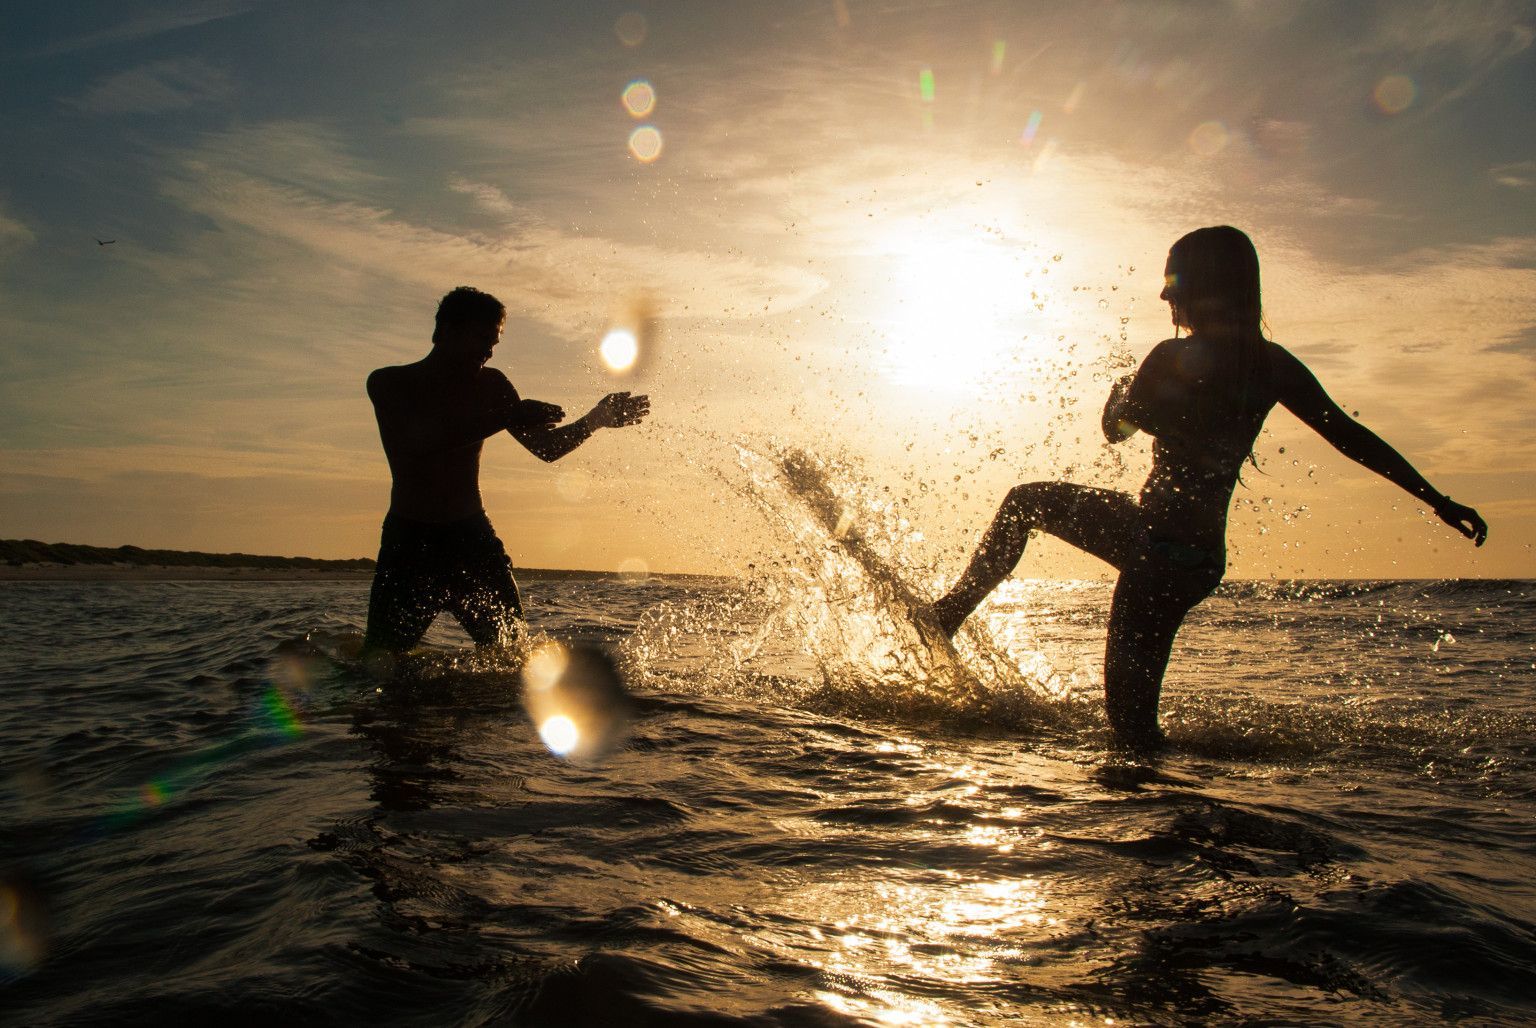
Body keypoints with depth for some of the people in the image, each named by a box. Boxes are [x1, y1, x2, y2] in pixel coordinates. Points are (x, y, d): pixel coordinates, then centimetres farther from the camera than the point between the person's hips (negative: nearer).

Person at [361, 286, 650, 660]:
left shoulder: (490, 385, 8)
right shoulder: (388, 384, -3)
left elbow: (546, 447, 12)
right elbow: (417, 438, -24)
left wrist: (596, 418, -3)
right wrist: (507, 417, -28)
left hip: (472, 533, 3)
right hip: (409, 539, -3)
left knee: (509, 642, -9)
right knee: (381, 657, -3)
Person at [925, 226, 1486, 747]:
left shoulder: (1174, 358, -17)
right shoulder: (1272, 364, 2)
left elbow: (1115, 429, -4)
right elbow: (1353, 437, 3)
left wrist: (1120, 388, 19)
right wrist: (1439, 500, 9)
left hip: (1160, 546, -8)